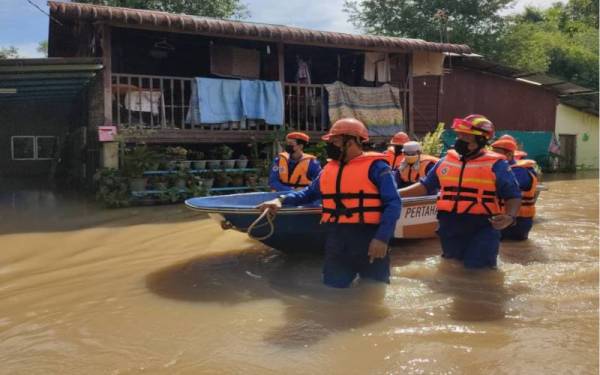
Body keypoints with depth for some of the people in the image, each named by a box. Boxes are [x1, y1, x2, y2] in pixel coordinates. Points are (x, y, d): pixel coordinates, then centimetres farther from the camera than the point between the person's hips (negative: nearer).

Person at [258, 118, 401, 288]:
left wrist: (382, 238, -20)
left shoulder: (375, 166, -6)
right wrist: (282, 199, 7)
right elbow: (310, 193, 23)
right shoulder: (329, 168, 14)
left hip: (368, 241, -5)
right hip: (336, 242, 6)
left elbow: (393, 203, -11)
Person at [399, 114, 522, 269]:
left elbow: (513, 195, -4)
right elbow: (426, 185, 14)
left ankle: (487, 252, 26)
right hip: (449, 225, 5)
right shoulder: (446, 161, 7)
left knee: (476, 266, -2)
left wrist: (510, 216, -24)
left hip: (481, 227, -4)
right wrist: (397, 193, 6)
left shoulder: (495, 164, -6)